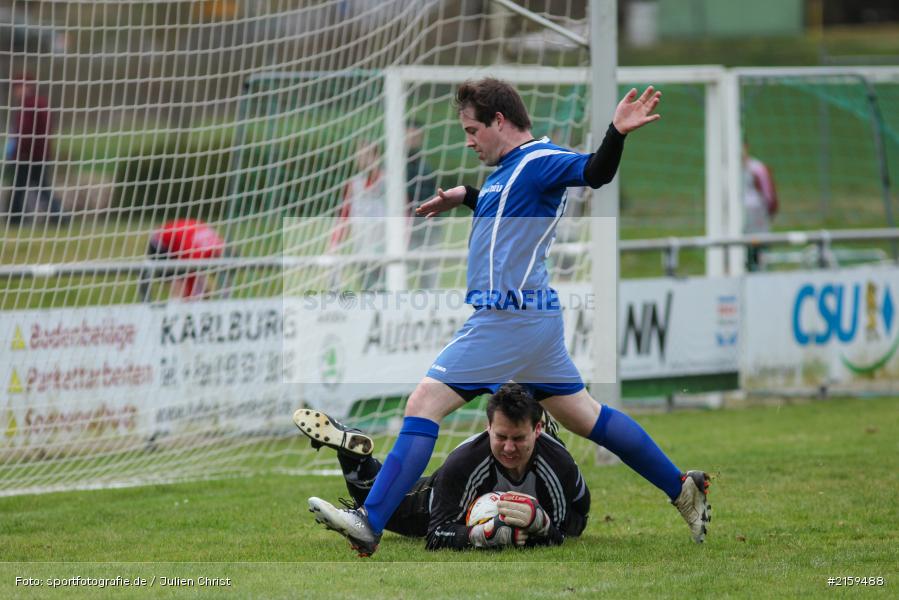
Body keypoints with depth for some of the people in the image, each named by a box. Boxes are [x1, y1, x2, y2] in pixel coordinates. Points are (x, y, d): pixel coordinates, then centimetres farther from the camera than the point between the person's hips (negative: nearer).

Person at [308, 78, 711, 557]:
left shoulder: (540, 161, -13)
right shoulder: (509, 169, 17)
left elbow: (593, 172, -31)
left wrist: (616, 134, -49)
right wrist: (463, 195, 28)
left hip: (508, 317, -11)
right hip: (530, 315, 11)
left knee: (424, 403, -11)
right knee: (583, 415, 16)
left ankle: (369, 523, -14)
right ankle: (682, 488, 21)